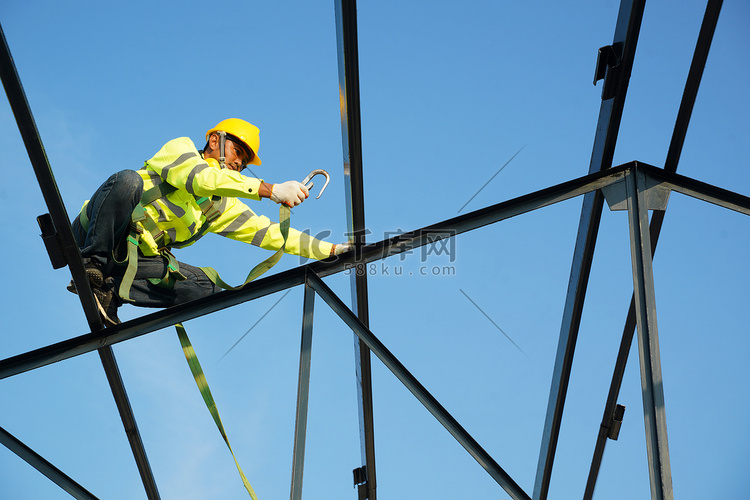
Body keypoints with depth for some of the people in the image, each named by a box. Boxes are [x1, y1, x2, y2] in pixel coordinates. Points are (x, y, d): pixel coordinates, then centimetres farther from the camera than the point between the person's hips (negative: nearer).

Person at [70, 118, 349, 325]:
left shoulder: (222, 206, 16)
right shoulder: (181, 148, 1)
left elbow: (269, 232, 10)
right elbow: (201, 178, -21)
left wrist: (330, 250, 2)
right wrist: (270, 190, -28)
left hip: (136, 259, 6)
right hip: (99, 233, -6)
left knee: (208, 285, -12)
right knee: (128, 180, -32)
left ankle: (113, 292, -15)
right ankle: (92, 263, -26)